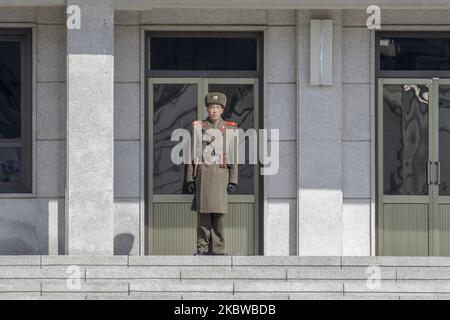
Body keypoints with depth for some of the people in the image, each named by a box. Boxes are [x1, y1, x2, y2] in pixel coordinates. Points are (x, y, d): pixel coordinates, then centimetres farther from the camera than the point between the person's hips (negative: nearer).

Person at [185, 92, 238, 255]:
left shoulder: (230, 129, 5)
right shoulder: (198, 127, 6)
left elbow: (234, 156, 4)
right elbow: (192, 154, 5)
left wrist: (233, 180, -2)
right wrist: (190, 179, 0)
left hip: (221, 174, 0)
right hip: (202, 174, 0)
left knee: (218, 213, -2)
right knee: (203, 211, -3)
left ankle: (218, 249, 3)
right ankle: (202, 247, 5)